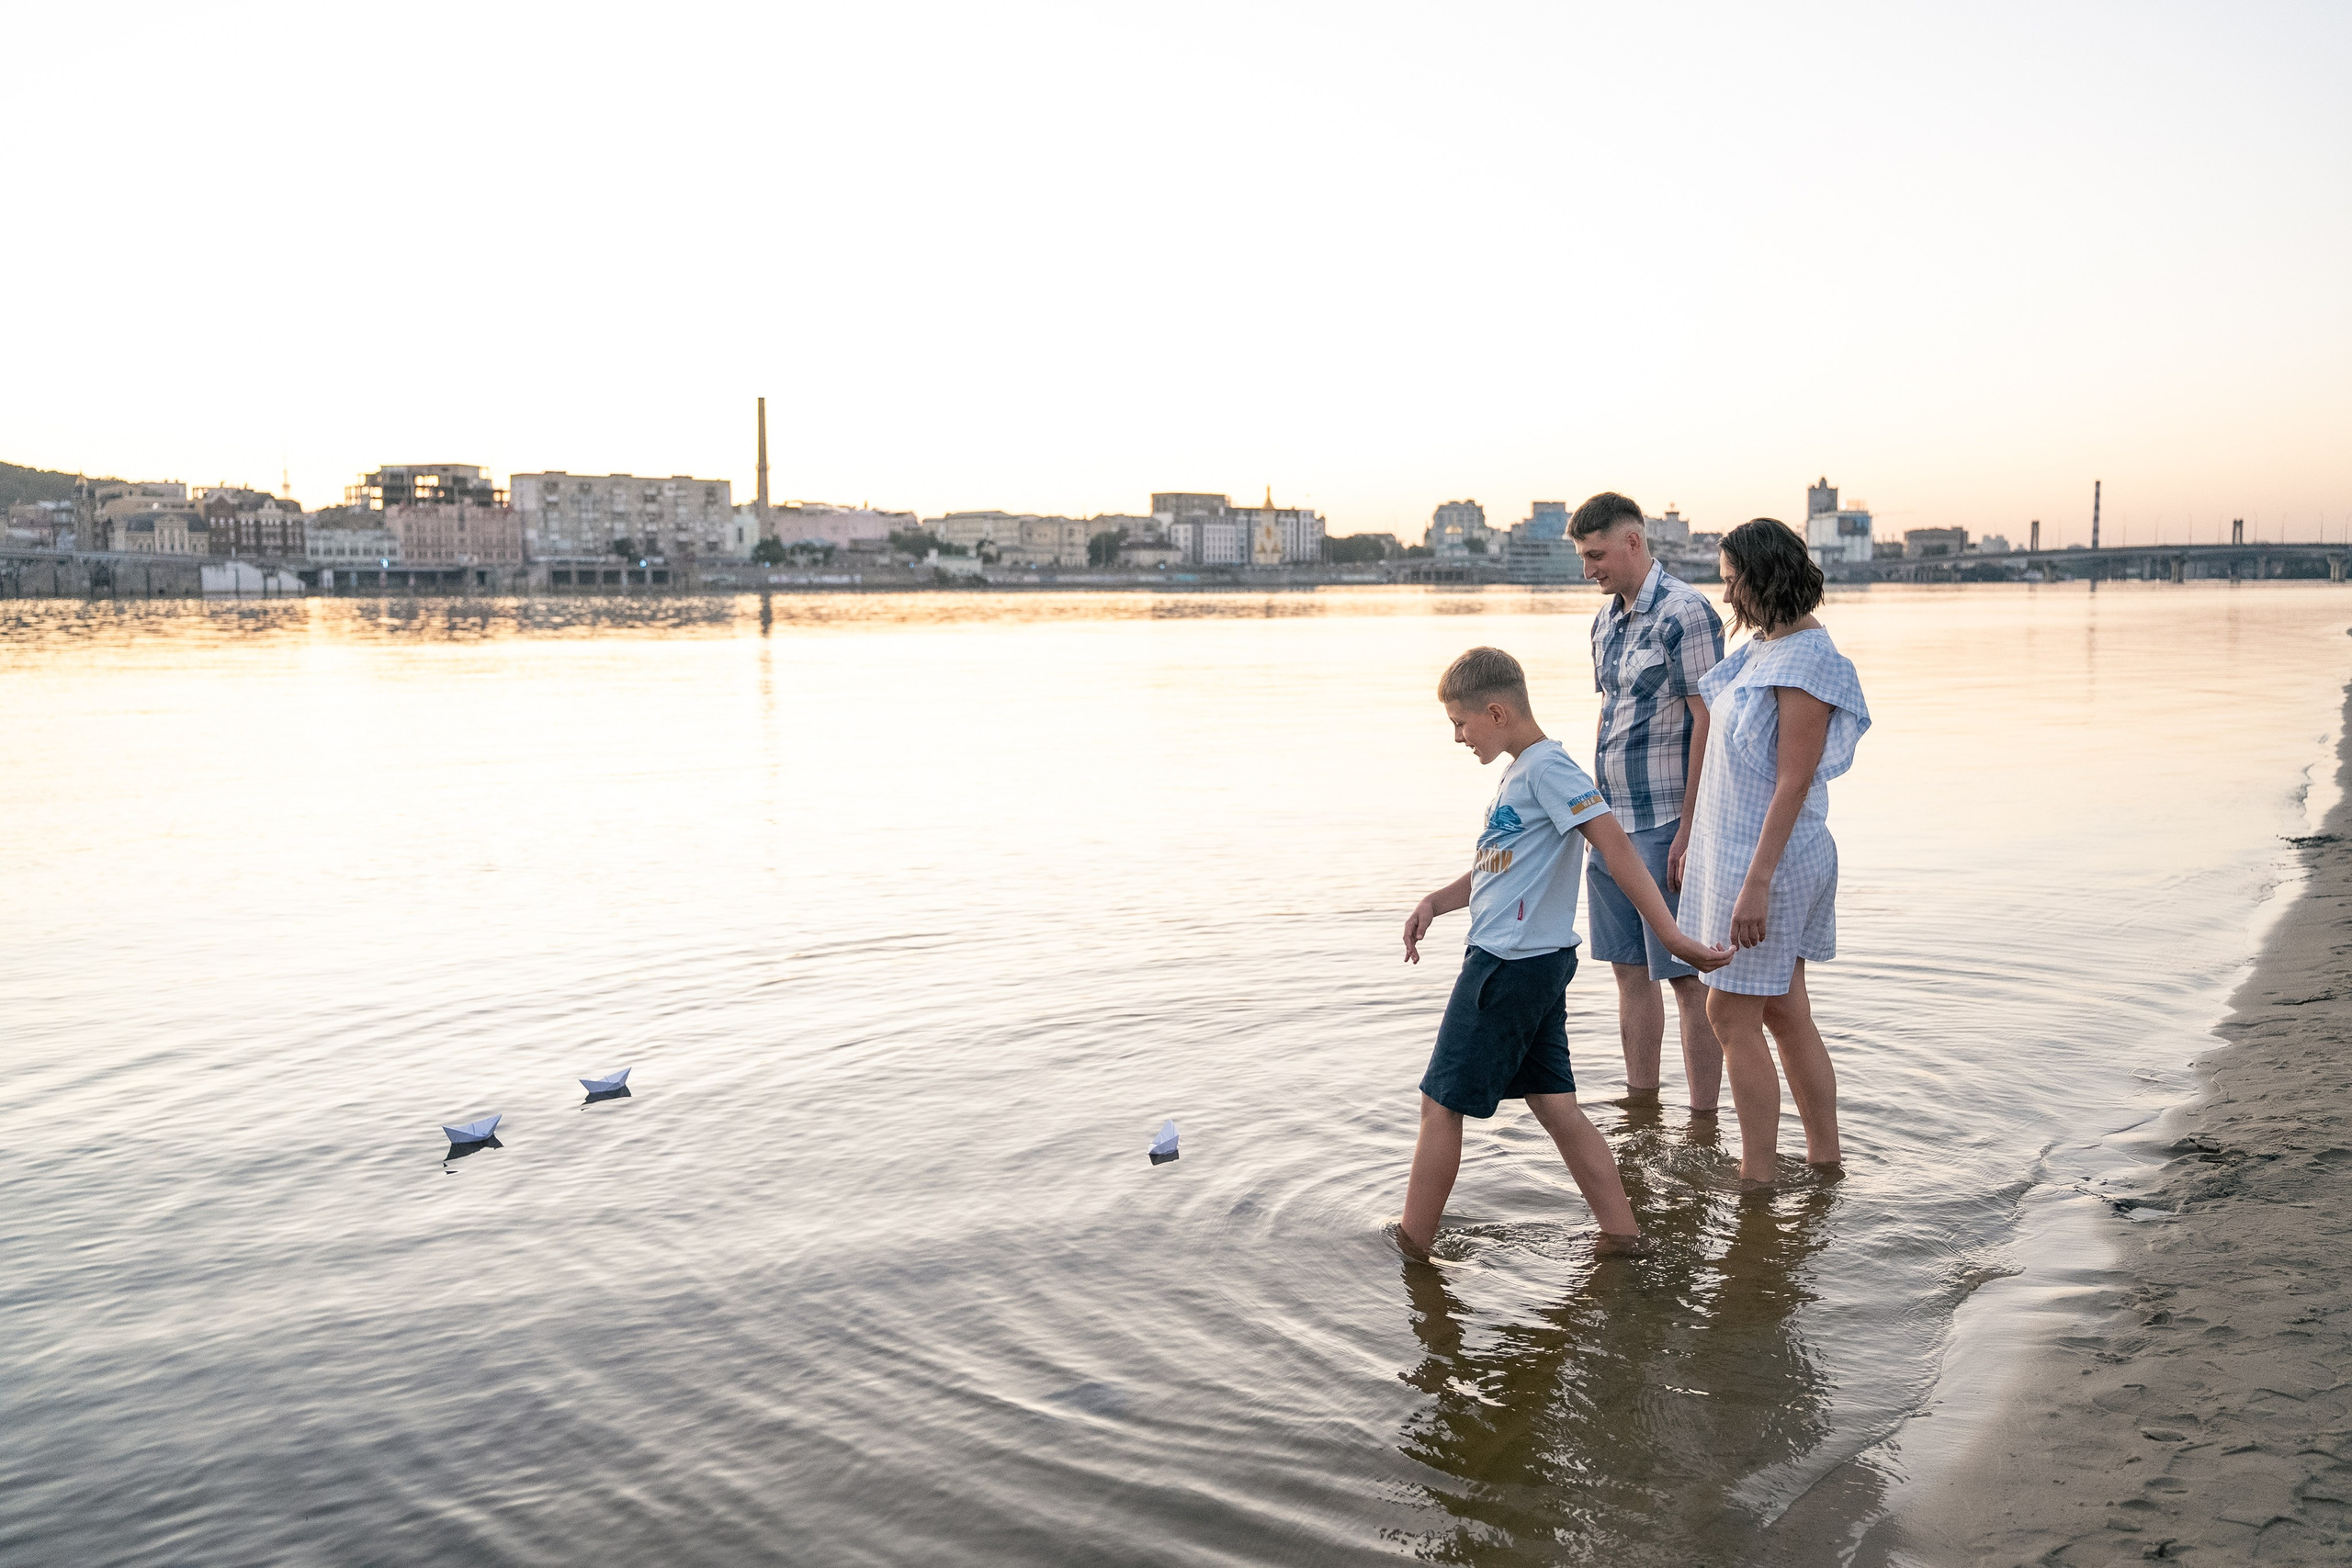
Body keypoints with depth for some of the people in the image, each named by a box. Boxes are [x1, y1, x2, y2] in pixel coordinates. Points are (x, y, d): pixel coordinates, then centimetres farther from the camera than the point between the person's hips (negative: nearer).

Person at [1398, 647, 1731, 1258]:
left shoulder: (1547, 766, -15)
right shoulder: (1522, 772, 16)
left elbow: (1617, 847, -22)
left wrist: (1672, 936, -26)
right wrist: (1435, 902, 10)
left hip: (1509, 967, -10)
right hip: (1536, 964, 10)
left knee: (1441, 1104, 1)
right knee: (1556, 1108, 11)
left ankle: (1410, 1242, 13)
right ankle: (1622, 1235, 15)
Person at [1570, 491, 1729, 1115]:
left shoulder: (1684, 613, -13)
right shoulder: (1606, 619, 14)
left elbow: (1707, 723, -16)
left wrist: (1690, 831, -18)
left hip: (1665, 824, -8)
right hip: (1614, 822, 8)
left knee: (1685, 975, -3)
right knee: (1629, 967, 14)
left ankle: (1704, 1124, 6)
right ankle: (1641, 1102, 25)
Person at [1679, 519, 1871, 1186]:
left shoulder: (1807, 663, -19)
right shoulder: (1766, 644, 10)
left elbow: (1794, 781, -22)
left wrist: (1756, 882, -24)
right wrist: (1698, 845, 20)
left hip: (1769, 855, -9)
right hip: (1735, 847, 9)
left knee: (1732, 1016, -3)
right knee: (1785, 1013, 15)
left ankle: (1758, 1176, 7)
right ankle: (1826, 1154, 25)